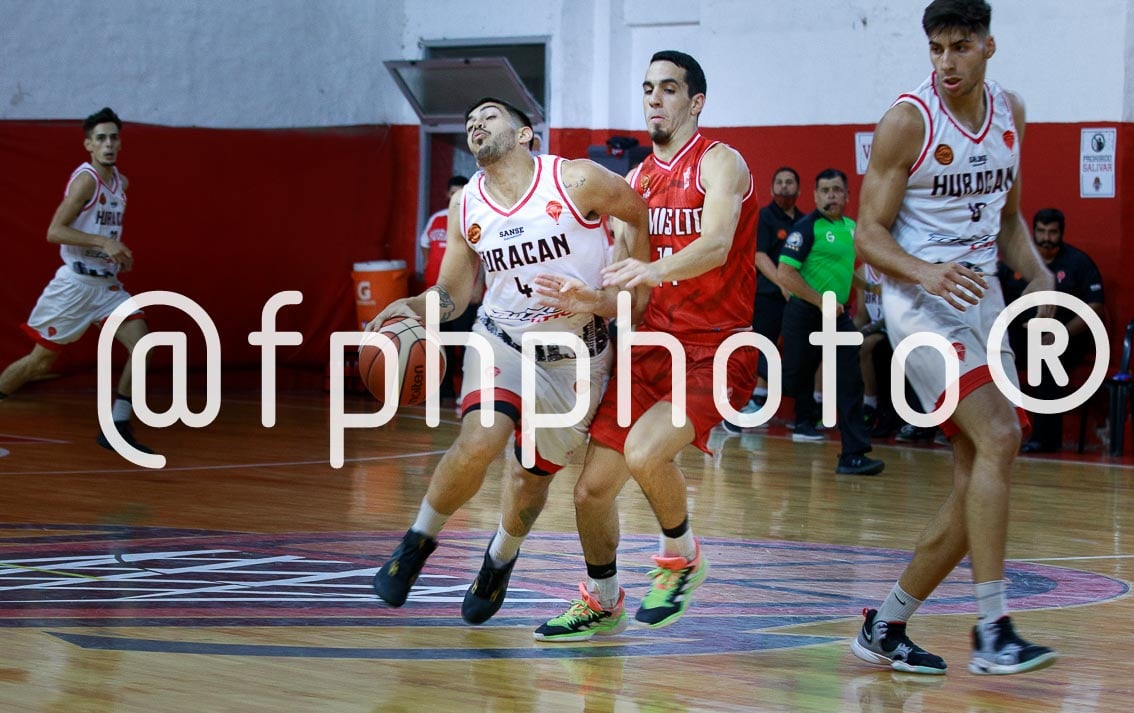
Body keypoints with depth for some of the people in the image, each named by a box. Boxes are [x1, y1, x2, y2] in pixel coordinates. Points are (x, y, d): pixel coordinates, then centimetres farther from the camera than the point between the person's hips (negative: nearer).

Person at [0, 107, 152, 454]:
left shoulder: (121, 182, 10)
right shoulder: (86, 179, -15)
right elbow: (54, 231, -23)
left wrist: (120, 253, 9)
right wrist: (103, 243, -30)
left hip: (107, 284, 7)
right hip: (75, 283, -7)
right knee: (40, 361, 1)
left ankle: (116, 430, -5)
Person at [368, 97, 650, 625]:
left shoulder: (577, 181, -16)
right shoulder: (466, 207, -4)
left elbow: (642, 216, -3)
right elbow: (453, 293, 5)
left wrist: (613, 294, -7)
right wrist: (414, 307, -17)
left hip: (576, 355, -1)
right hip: (502, 340, 1)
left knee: (532, 477, 9)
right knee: (479, 442, -25)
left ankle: (501, 558, 41)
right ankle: (418, 541, -2)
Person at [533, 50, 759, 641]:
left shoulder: (719, 163, -8)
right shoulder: (636, 180, 13)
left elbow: (716, 244, -27)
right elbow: (618, 275, 19)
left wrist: (654, 270, -45)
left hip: (715, 352, -7)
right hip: (650, 349, 7)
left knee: (645, 453, -30)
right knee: (592, 488, 3)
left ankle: (681, 559, -2)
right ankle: (601, 603, 27)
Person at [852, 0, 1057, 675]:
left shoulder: (1010, 113, 8)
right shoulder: (908, 120, -11)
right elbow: (870, 233, -10)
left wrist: (1039, 276, 2)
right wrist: (927, 273, -28)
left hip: (983, 299, 7)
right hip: (920, 299, -7)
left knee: (978, 490, 4)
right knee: (998, 436, -25)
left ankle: (885, 628, 17)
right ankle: (993, 631, -24)